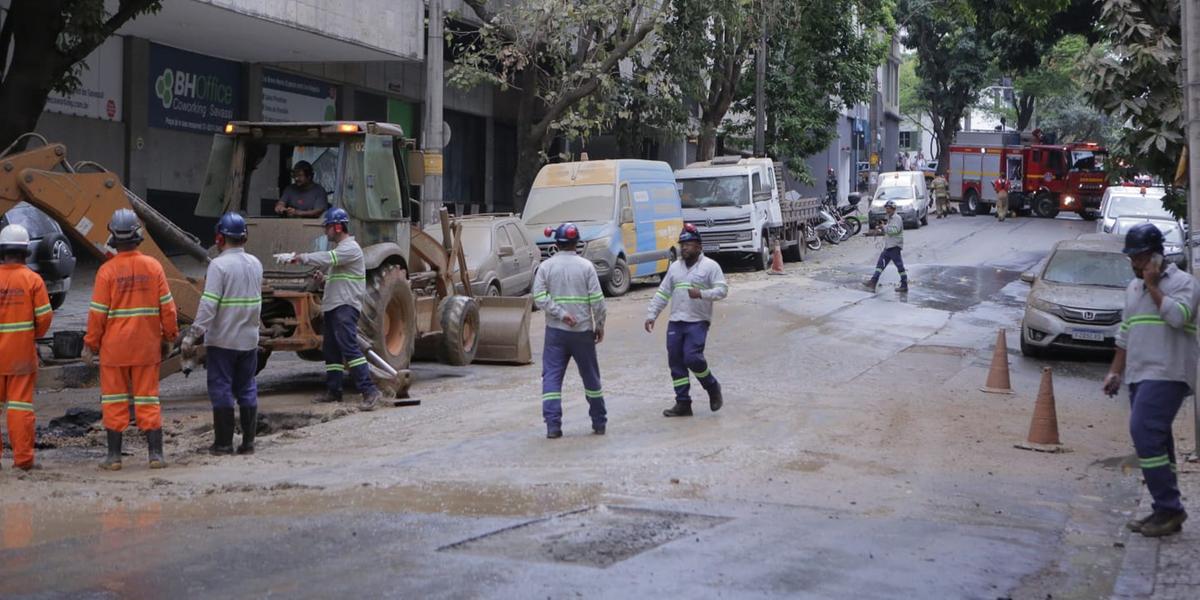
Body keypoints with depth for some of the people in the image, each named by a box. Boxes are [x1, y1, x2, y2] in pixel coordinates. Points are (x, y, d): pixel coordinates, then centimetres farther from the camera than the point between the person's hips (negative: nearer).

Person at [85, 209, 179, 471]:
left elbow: (98, 312, -8)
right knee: (148, 398, 8)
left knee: (114, 400, 7)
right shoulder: (153, 267, -3)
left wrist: (91, 344, 2)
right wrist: (168, 337, 11)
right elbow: (167, 307, -1)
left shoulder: (107, 270, -9)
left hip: (114, 347, -2)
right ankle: (156, 453, 4)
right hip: (146, 346, 2)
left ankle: (114, 455, 9)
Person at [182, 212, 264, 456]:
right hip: (249, 339, 6)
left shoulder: (219, 265, -15)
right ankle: (248, 442, 12)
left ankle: (223, 443, 5)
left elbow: (208, 304, -20)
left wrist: (192, 335, -19)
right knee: (247, 390, 11)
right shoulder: (255, 264, 6)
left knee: (221, 390, 2)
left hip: (222, 340, -6)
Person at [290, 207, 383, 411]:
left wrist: (303, 258, -17)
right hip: (333, 307, 11)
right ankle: (333, 391, 20)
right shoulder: (340, 248, 23)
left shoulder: (350, 248, -11)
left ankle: (370, 391, -25)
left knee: (349, 346, -19)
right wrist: (325, 279, 14)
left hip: (346, 306, -11)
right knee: (331, 350, 13)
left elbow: (327, 259, -24)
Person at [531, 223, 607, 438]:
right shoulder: (585, 266, -3)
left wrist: (560, 313, -10)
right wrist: (600, 325, 4)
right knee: (590, 376, 13)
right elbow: (597, 299, -5)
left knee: (552, 376, 1)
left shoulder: (545, 266, 0)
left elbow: (540, 297, -10)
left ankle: (552, 425, -10)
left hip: (555, 331, 0)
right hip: (583, 330, 0)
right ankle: (599, 422, 22)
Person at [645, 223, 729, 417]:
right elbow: (662, 293, 16)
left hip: (698, 322, -6)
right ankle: (683, 403, 9)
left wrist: (702, 294, -25)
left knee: (692, 357, -19)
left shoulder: (710, 266, -1)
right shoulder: (675, 267, 15)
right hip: (675, 322, 6)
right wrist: (651, 314, 8)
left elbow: (722, 290, -9)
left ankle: (713, 387, 7)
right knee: (676, 363, 2)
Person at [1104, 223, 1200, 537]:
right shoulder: (1133, 287, 20)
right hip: (1139, 375, 8)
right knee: (1154, 439, 8)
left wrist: (1153, 286, -13)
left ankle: (1169, 508, -15)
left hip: (1167, 373, -8)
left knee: (1144, 431, -19)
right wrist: (1115, 371, 21)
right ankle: (1165, 511, 11)